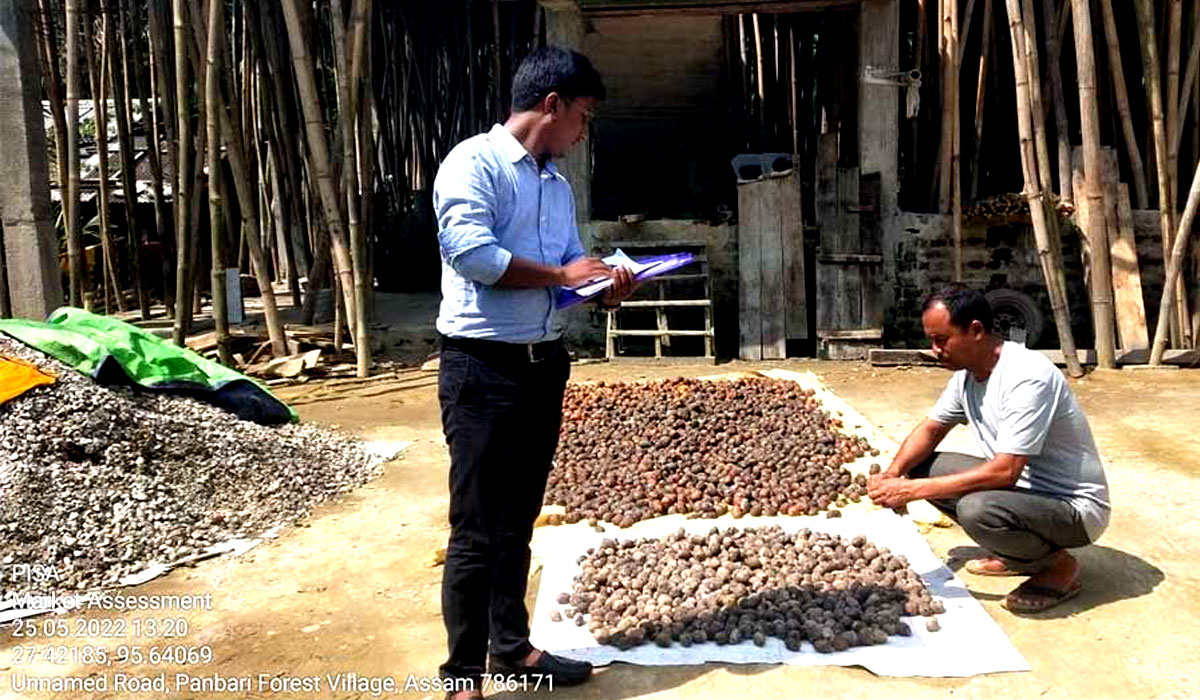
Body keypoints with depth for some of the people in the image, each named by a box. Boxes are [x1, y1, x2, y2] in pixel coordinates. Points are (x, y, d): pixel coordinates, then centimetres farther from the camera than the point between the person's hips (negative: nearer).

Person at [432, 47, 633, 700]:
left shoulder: (558, 186, 17)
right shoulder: (474, 162, -9)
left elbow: (573, 266, 17)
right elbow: (471, 254, -22)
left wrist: (605, 286, -5)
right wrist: (562, 275, -12)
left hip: (544, 365, 8)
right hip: (482, 368, -8)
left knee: (518, 520, 16)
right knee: (477, 529, -1)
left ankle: (511, 645, 30)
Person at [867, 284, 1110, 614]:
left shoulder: (1028, 376, -28)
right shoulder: (966, 374, 0)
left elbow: (1004, 472, -33)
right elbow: (931, 429, 10)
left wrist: (913, 490, -31)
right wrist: (894, 473, -11)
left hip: (1075, 507, -9)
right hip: (1022, 486, 9)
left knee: (976, 508, -35)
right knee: (922, 467, 0)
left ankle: (1059, 566, -4)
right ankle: (1014, 553, 12)